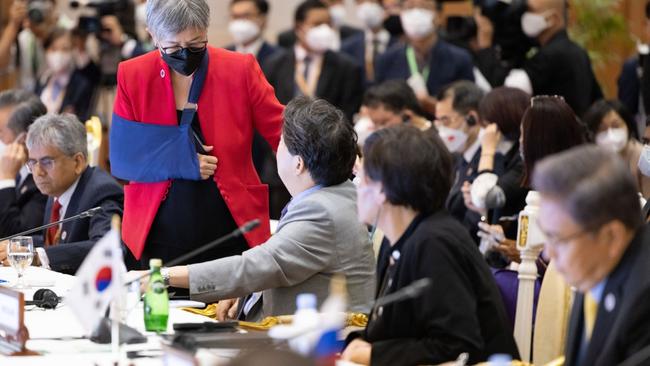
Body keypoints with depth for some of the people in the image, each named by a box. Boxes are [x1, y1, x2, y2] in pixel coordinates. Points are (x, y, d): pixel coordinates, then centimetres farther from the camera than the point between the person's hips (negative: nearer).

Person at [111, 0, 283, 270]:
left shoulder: (240, 70, -6)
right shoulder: (133, 76, -4)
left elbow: (284, 134, -4)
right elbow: (121, 159, -4)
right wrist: (182, 162, -17)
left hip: (230, 236, 0)